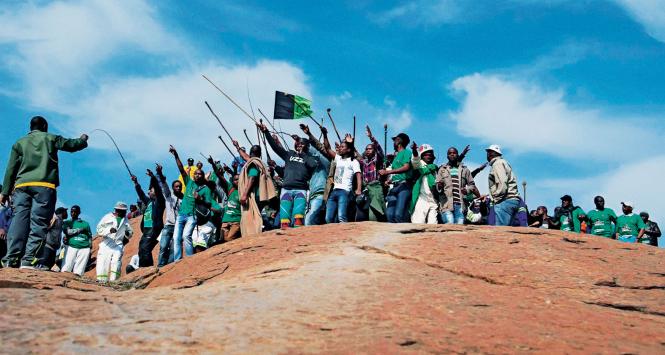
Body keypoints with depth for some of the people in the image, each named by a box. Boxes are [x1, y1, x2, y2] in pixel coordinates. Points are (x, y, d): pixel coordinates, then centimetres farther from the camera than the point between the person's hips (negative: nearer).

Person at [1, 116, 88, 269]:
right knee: (38, 222, -8)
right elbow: (72, 145, 21)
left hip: (21, 186, 4)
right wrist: (83, 139, 43)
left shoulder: (20, 143, 20)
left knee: (19, 220, -2)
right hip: (44, 185, -4)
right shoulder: (50, 138, 13)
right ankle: (30, 259, -18)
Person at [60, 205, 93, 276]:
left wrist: (90, 249, 11)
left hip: (84, 248, 1)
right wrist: (80, 230, -4)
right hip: (71, 247, -1)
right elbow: (68, 231, -4)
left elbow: (90, 237, 19)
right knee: (65, 270, -13)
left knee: (78, 271, -9)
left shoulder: (85, 224, 22)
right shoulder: (67, 222, 17)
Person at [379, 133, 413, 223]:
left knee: (399, 214, -21)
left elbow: (406, 167, -12)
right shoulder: (396, 155, 27)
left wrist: (387, 172, -11)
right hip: (394, 187, 8)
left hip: (404, 185, -8)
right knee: (389, 214, -6)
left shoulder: (406, 152, 4)